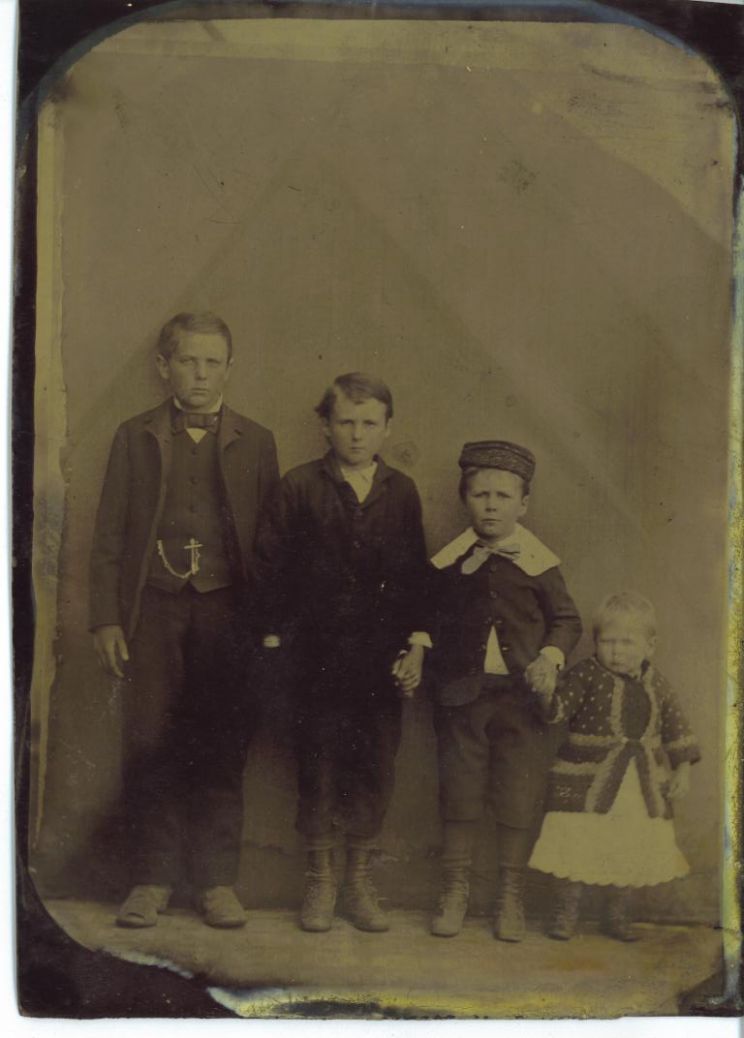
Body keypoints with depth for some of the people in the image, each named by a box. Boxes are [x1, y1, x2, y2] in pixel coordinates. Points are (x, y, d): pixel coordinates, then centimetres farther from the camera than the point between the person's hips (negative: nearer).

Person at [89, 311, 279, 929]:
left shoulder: (255, 443, 11)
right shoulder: (136, 437, 10)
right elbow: (109, 535, 7)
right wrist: (106, 618, -1)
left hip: (227, 610, 0)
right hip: (154, 608, 0)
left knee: (222, 749, 2)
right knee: (152, 747, 0)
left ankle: (217, 880, 13)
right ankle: (153, 879, 13)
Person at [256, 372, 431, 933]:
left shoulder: (402, 492, 7)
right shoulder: (299, 487, 0)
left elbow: (416, 574, 9)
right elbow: (272, 566, -1)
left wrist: (416, 644, 2)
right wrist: (276, 640, -4)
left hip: (383, 657, 2)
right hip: (317, 653, -2)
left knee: (376, 767, 7)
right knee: (318, 766, 6)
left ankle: (360, 880, 24)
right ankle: (320, 879, 24)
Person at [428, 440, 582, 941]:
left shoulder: (538, 563, -2)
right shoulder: (449, 563, 2)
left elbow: (567, 620, 5)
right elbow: (433, 622, 13)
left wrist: (550, 659, -10)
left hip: (523, 696, -1)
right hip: (463, 694, 1)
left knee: (520, 797, 4)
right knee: (458, 792, 8)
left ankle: (511, 896, 21)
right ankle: (456, 889, 24)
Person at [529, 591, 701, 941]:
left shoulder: (655, 684, 5)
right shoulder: (586, 674, -8)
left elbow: (675, 727, 14)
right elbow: (556, 709, -16)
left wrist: (682, 769, 10)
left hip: (643, 785, 4)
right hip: (586, 779, -4)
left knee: (632, 853, 10)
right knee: (574, 846, -2)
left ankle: (618, 914, 31)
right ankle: (566, 911, 20)